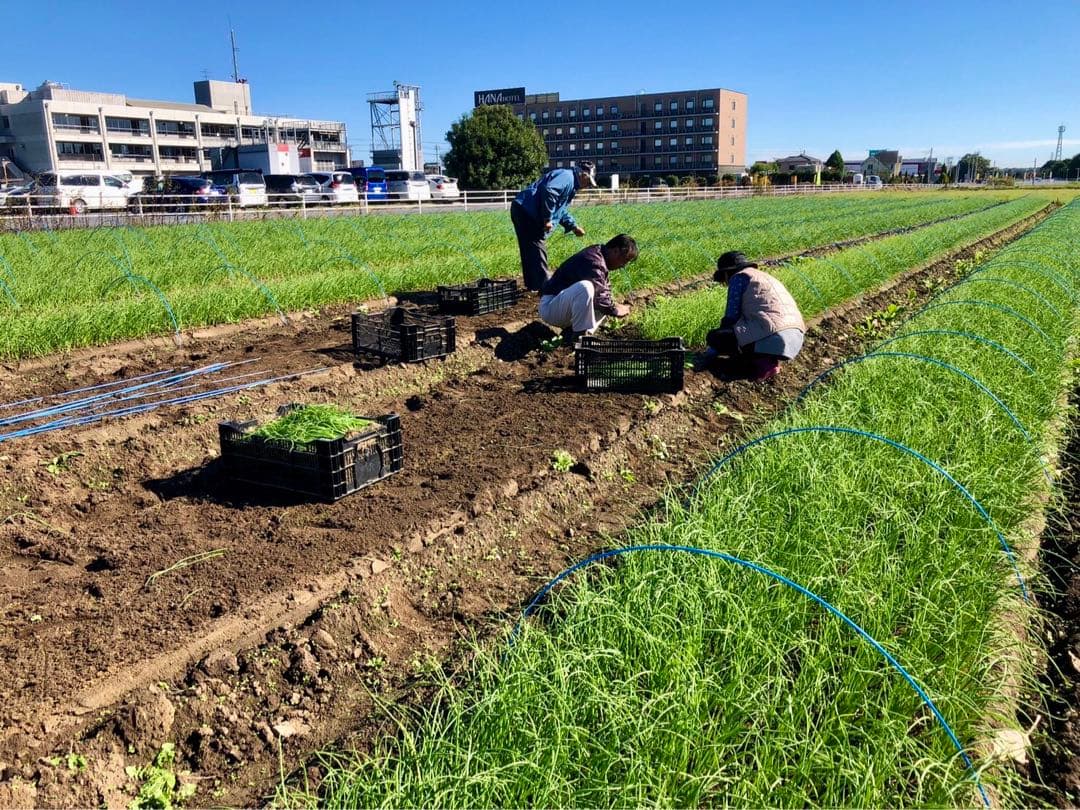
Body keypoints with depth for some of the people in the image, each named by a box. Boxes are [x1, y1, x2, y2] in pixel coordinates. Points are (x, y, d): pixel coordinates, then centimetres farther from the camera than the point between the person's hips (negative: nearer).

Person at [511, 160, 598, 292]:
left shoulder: (571, 184, 23)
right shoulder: (567, 177, -11)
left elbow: (562, 211, 30)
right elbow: (549, 191, -28)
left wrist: (574, 226, 20)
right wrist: (548, 219, -22)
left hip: (524, 212, 11)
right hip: (526, 212, -11)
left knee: (529, 252, 17)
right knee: (538, 252, -7)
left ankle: (532, 286, 26)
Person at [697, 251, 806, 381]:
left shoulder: (739, 277, 4)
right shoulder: (764, 276, 30)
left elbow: (731, 316, 0)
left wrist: (711, 353, 8)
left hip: (772, 338, -9)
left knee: (713, 337, -2)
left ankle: (761, 363, -10)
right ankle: (769, 359, 8)